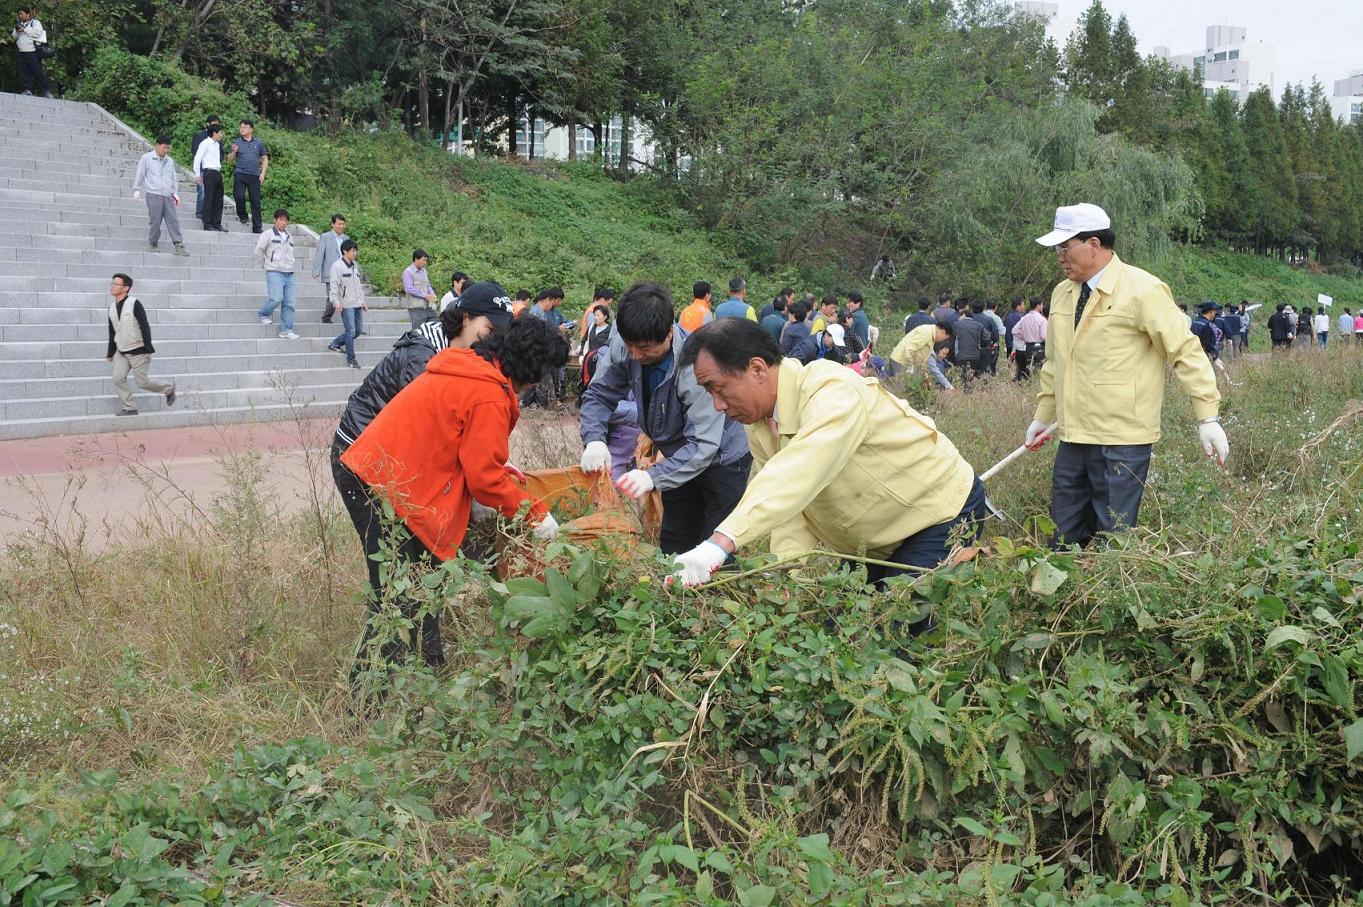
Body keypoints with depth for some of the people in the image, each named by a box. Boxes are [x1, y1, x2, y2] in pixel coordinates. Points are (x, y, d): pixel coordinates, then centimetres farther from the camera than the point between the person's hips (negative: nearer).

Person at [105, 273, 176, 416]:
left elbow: (145, 326, -16)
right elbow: (112, 332, 16)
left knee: (143, 382, -4)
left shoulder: (134, 304, -14)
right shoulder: (112, 307, 7)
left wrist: (148, 349, -20)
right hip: (121, 352, 6)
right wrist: (110, 353, 18)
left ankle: (169, 389, 20)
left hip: (138, 351, -6)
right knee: (118, 378, -7)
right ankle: (129, 408, 3)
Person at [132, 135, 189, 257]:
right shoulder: (146, 158, 3)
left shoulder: (170, 161, 16)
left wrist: (175, 192, 15)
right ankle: (153, 245, 11)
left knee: (173, 220, -4)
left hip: (168, 196, 4)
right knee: (155, 221, -3)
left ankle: (179, 246, -9)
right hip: (153, 195, -4)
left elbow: (174, 177, 22)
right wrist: (137, 190, 1)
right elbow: (140, 175, 5)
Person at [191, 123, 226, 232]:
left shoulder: (217, 144, 18)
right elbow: (197, 159, -8)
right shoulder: (205, 143, -6)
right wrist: (197, 175, -11)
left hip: (217, 173, 8)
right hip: (209, 172, -8)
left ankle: (217, 224, 15)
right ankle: (207, 224, -2)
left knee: (218, 199, 9)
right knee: (208, 199, -6)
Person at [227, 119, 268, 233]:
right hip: (240, 174, -1)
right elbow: (230, 159, 9)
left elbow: (265, 159, 14)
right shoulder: (236, 142, 8)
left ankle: (256, 228, 4)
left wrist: (263, 173, 3)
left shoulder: (258, 143, 10)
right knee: (239, 196, -16)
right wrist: (233, 152, -12)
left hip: (255, 176, 1)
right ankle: (242, 215, 14)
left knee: (255, 201, 0)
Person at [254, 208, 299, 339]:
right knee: (276, 298, -17)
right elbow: (259, 251, -1)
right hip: (274, 273, -6)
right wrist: (264, 264, 6)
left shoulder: (289, 236, 17)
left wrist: (291, 264, 13)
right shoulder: (268, 234, -2)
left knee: (289, 303, 0)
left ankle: (286, 330, 3)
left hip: (289, 274, 6)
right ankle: (264, 315, 12)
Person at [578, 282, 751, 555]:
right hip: (679, 458, 6)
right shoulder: (625, 349, -19)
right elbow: (599, 394, -8)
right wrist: (594, 439, -28)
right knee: (672, 548, 16)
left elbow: (704, 444, -38)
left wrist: (654, 477, -49)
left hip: (721, 459, -6)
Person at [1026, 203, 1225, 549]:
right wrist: (1043, 417, 28)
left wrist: (1208, 418, -13)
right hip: (1073, 439, 7)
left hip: (1122, 444, -7)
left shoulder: (1142, 289, -9)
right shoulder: (1062, 293, 12)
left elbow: (1185, 352, -10)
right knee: (1063, 540, 9)